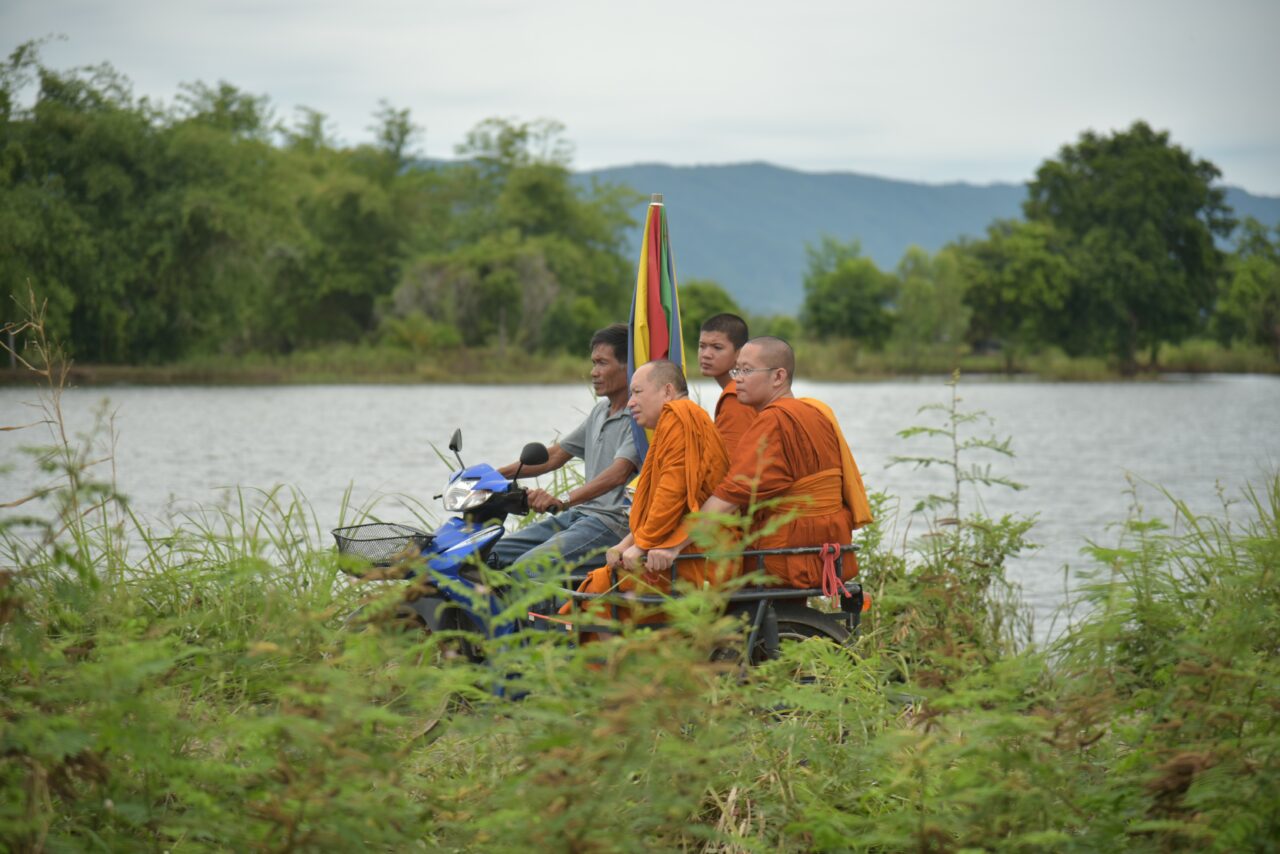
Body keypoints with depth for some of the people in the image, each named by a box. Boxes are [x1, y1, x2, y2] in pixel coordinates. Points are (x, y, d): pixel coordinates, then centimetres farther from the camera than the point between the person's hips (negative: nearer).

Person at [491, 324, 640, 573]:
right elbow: (556, 455, 25)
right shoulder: (601, 411, 19)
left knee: (527, 566, -27)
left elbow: (618, 473, -25)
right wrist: (497, 474, 15)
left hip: (613, 521, -9)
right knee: (493, 554, -1)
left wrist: (563, 500, -38)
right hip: (578, 515, 9)